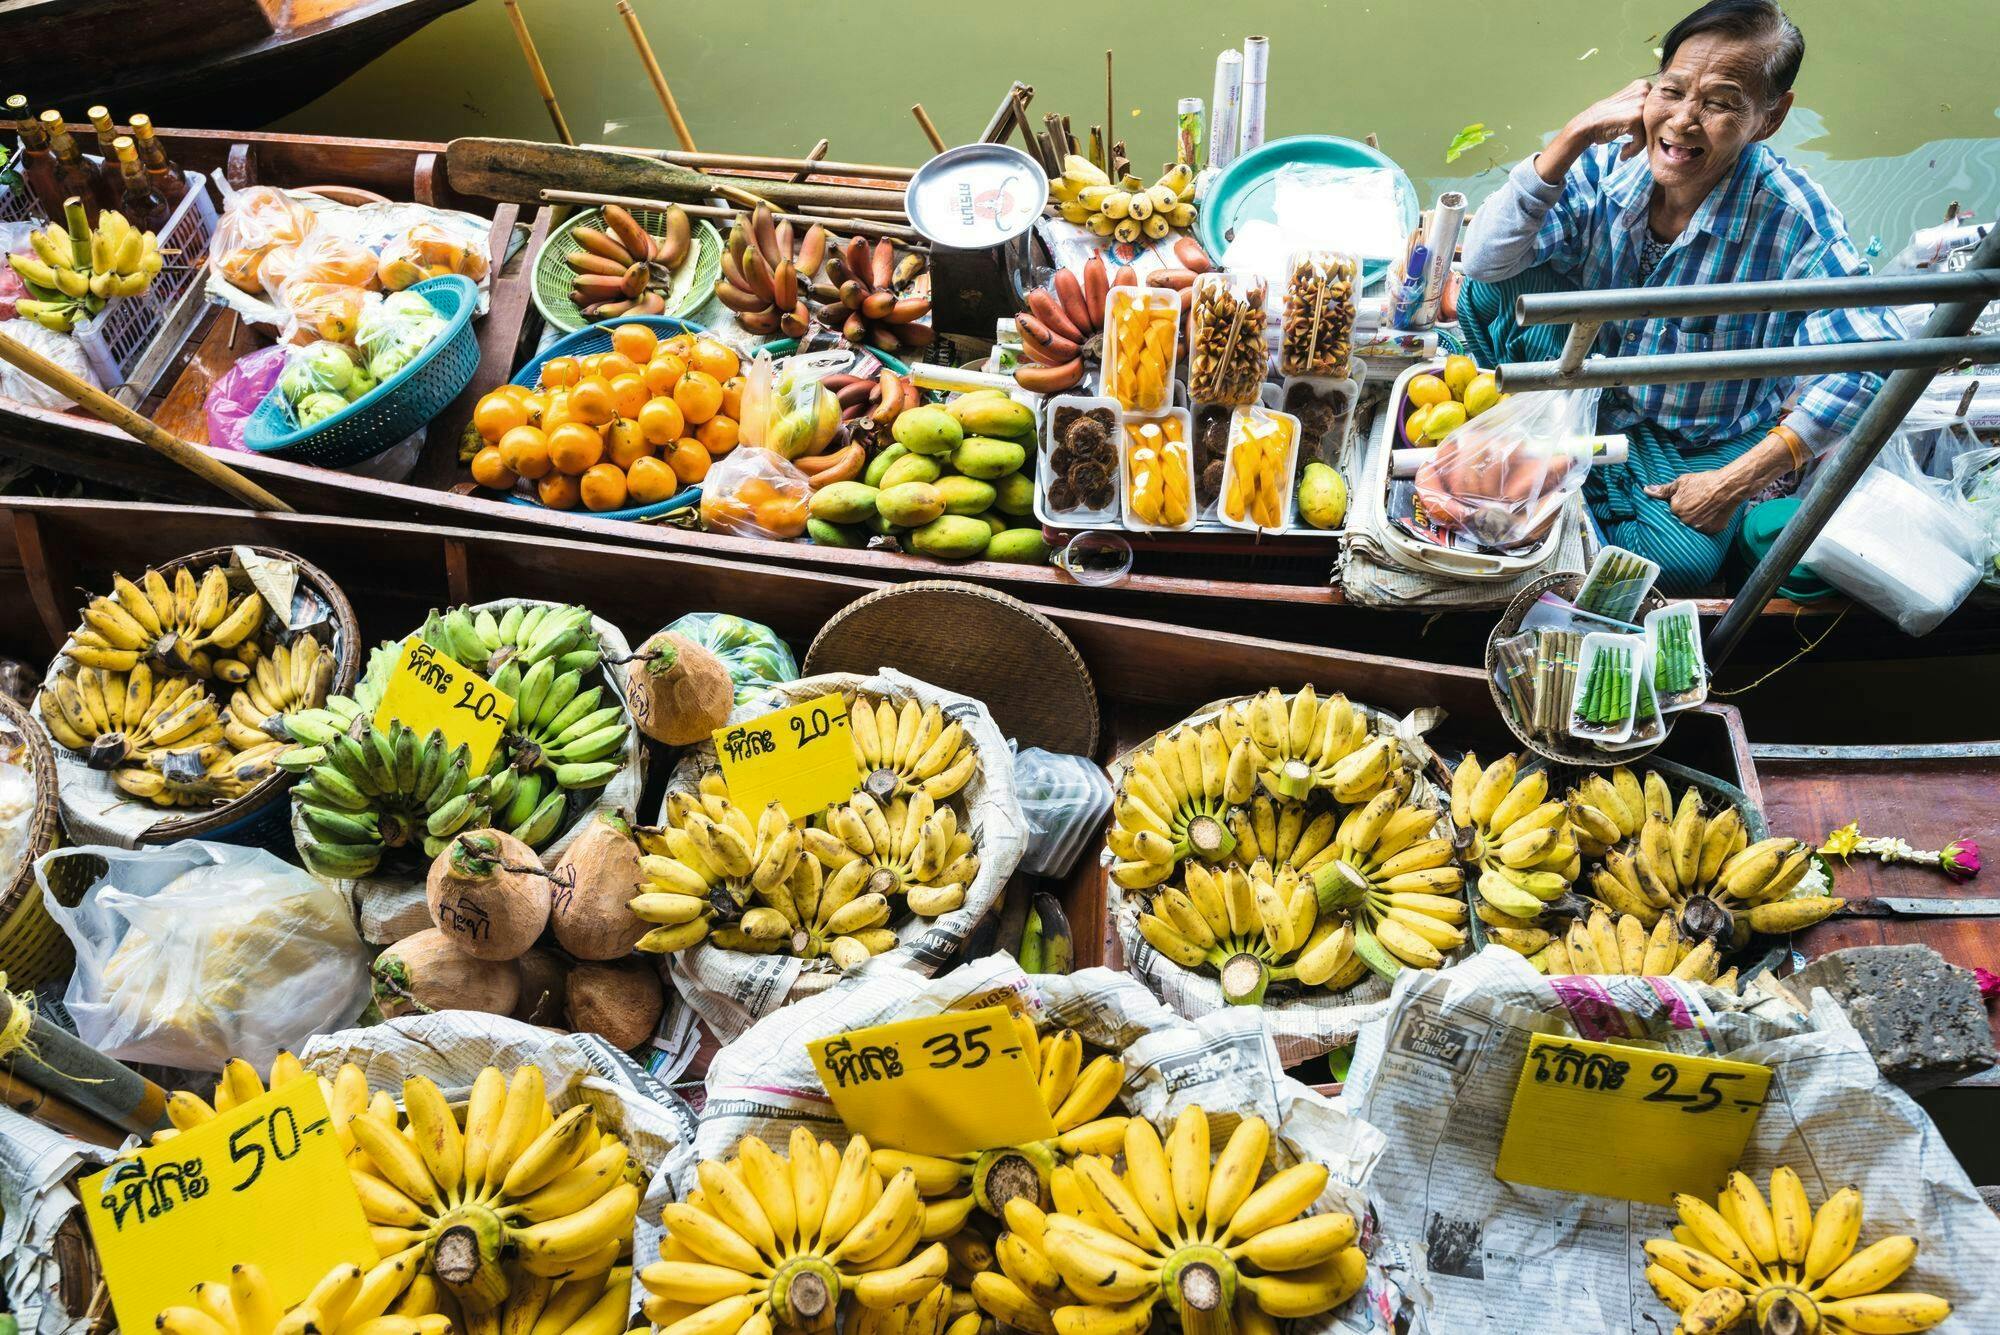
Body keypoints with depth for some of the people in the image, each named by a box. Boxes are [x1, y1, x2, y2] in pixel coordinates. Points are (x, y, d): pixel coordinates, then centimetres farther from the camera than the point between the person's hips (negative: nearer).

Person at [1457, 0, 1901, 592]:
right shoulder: (1608, 166, -15)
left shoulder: (1795, 221, -23)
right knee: (1494, 288, -21)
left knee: (1679, 562, -30)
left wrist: (1739, 478, -25)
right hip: (1584, 398, 2)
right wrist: (1574, 136, -30)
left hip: (1698, 447, -1)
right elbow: (1485, 261, -22)